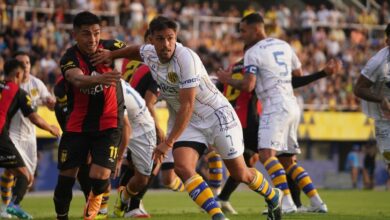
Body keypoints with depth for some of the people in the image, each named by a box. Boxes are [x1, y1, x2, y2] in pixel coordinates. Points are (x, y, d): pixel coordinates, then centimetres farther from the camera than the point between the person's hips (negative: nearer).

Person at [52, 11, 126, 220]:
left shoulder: (109, 48, -10)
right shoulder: (69, 59, -16)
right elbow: (78, 79, -41)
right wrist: (98, 79, -59)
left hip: (108, 123, 0)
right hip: (77, 124, 0)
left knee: (99, 177, -13)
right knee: (66, 176, 1)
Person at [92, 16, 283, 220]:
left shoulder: (186, 58, -31)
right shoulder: (149, 53, -8)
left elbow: (187, 106, -33)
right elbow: (136, 50, 22)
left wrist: (169, 142, -34)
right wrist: (111, 54, 16)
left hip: (217, 115, -6)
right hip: (185, 119, 6)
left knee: (239, 173, 4)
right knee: (182, 168, -21)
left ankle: (273, 196, 35)